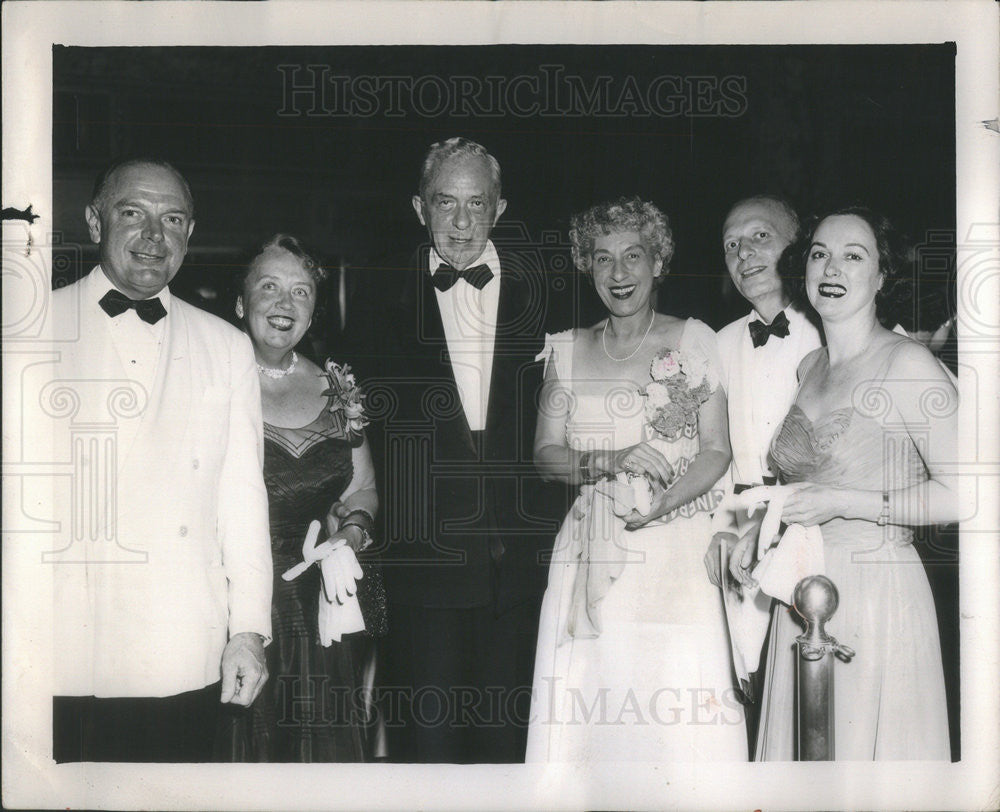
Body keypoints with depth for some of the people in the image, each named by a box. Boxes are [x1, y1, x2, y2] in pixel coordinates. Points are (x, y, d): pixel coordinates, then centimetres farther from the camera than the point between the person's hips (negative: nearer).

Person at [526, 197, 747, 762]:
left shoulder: (693, 340, 4)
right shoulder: (567, 350, 11)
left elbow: (717, 451, 1)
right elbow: (546, 455, 7)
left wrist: (661, 503, -16)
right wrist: (615, 461, -12)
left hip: (677, 551, -2)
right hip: (593, 560, 2)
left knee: (678, 717, -8)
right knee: (588, 710, -3)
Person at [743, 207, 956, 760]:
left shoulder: (907, 364, -11)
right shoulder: (809, 367, 11)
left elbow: (961, 492, -16)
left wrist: (841, 503, -17)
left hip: (876, 593, -6)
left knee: (869, 742, 2)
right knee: (801, 747, 11)